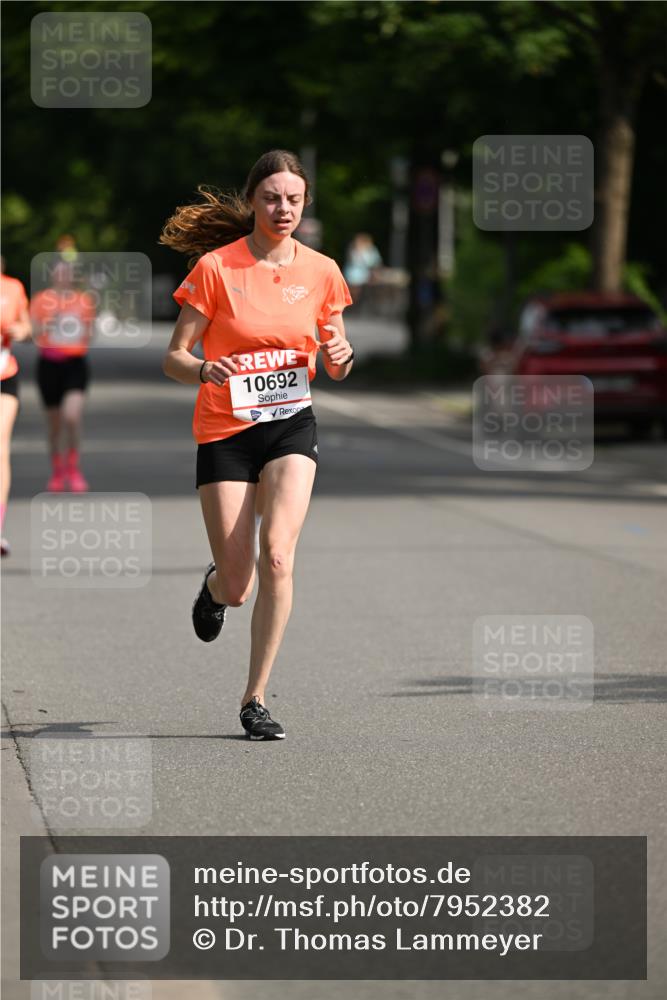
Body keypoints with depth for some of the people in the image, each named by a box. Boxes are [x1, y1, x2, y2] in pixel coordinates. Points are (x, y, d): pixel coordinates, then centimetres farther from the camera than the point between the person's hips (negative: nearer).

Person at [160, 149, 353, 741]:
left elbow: (335, 368, 12)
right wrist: (204, 371, -27)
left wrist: (341, 355, -11)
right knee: (237, 588, 0)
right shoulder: (215, 267, -7)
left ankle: (256, 699, -12)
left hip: (291, 425, 1)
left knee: (277, 553, -22)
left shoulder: (321, 271, 2)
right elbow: (173, 359, -5)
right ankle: (216, 584, 41)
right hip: (224, 430, -1)